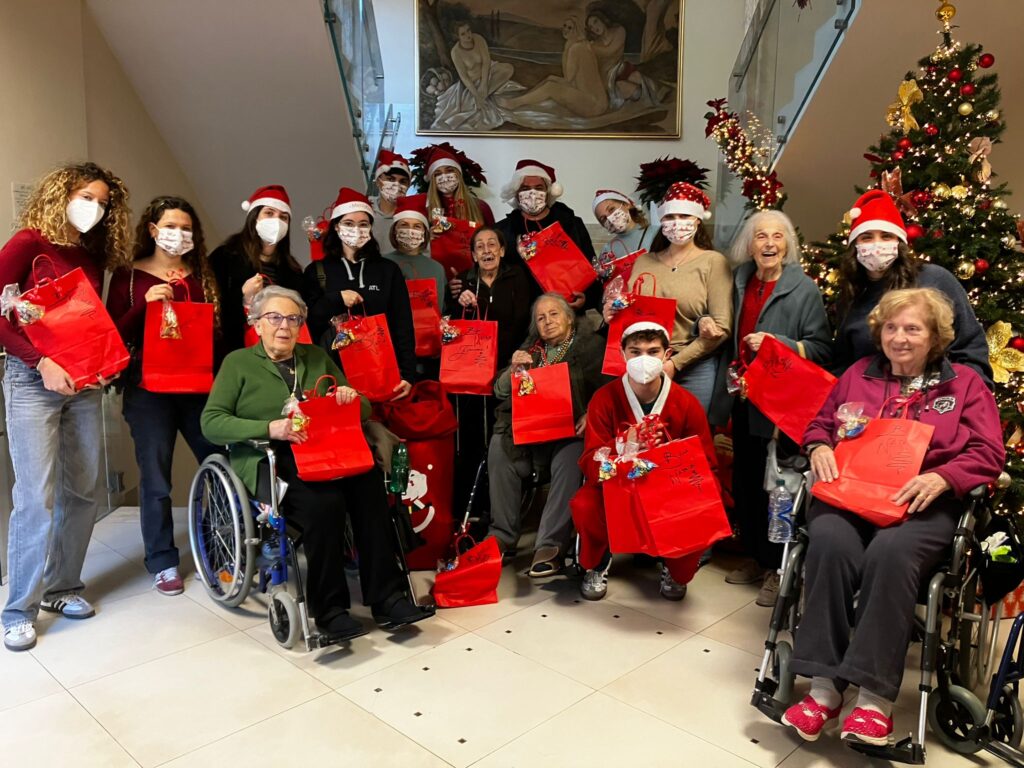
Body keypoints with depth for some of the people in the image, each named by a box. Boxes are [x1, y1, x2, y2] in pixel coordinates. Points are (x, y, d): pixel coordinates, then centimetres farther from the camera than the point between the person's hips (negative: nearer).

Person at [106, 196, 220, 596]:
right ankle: (162, 562, 16)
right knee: (156, 477, 1)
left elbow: (218, 328, 14)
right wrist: (144, 304, -17)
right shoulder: (129, 275, 3)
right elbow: (114, 334, -3)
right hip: (148, 387, -2)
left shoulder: (203, 275, 12)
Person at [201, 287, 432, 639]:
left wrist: (353, 398, -5)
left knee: (369, 484, -29)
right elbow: (211, 423, -3)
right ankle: (329, 610, -19)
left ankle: (385, 597, -23)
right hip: (268, 461, -3)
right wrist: (269, 428, -18)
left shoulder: (317, 358, 21)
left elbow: (363, 411, 21)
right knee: (324, 502, -34)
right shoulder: (238, 363, 10)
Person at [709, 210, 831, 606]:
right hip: (744, 396, 6)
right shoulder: (740, 281, 11)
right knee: (745, 480, 12)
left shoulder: (804, 288, -6)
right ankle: (755, 558, 27)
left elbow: (821, 349, -11)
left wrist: (776, 343, -22)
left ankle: (778, 569, 13)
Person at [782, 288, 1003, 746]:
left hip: (924, 502, -1)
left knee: (891, 550, -37)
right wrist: (819, 448, 0)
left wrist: (941, 478, -13)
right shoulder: (858, 374, 22)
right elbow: (820, 423, 25)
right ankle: (824, 686, -29)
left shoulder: (964, 383, 16)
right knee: (829, 540, -34)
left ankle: (876, 696, -31)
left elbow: (988, 454, 7)